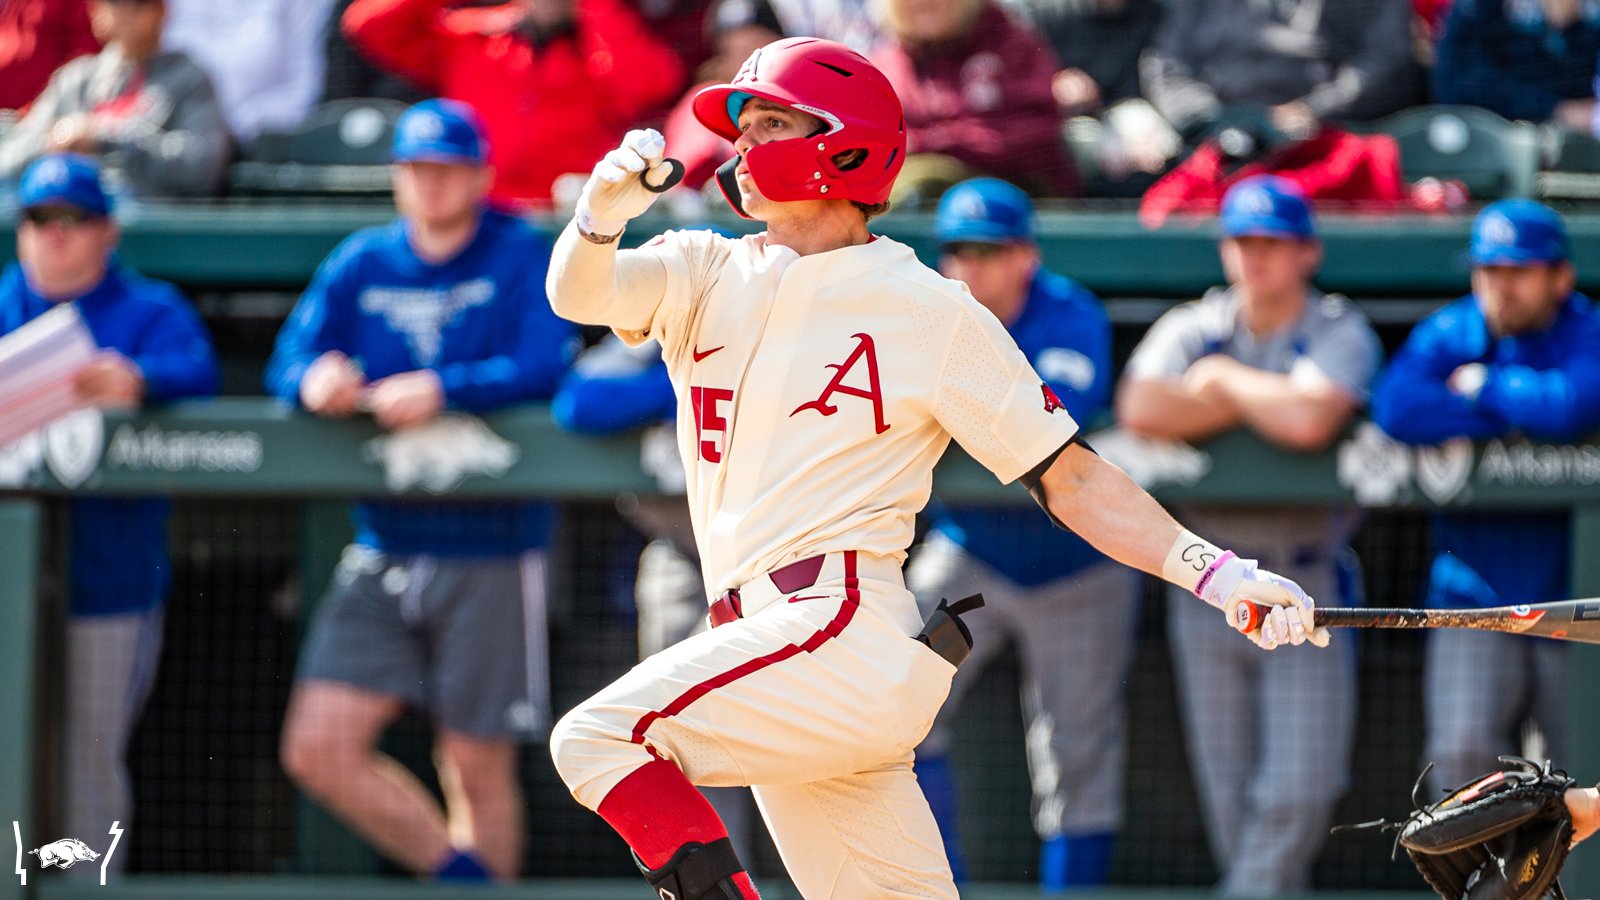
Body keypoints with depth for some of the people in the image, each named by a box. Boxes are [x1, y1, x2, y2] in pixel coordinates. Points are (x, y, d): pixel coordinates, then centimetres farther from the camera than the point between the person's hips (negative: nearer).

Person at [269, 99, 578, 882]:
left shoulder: (522, 259, -2)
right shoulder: (361, 265, 11)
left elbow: (545, 368, -16)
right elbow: (290, 363, 2)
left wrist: (442, 391, -29)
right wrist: (316, 380, -22)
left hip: (490, 550, -4)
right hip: (383, 546, 4)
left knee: (477, 767, 1)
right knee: (318, 750, -7)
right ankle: (461, 875, 7)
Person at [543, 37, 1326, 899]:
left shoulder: (930, 311, 2)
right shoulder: (708, 274, 15)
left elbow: (1069, 477, 1)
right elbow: (578, 293, -3)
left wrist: (1213, 572, -12)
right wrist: (601, 211, -26)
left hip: (850, 633, -6)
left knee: (599, 736, -21)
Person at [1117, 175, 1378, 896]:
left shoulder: (1341, 335, -4)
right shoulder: (1191, 329, 5)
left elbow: (1311, 421, -25)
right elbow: (1141, 409, -15)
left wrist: (1225, 379, -8)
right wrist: (1265, 401, -13)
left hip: (1307, 590, -3)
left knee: (1298, 789, -11)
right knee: (1228, 794, 5)